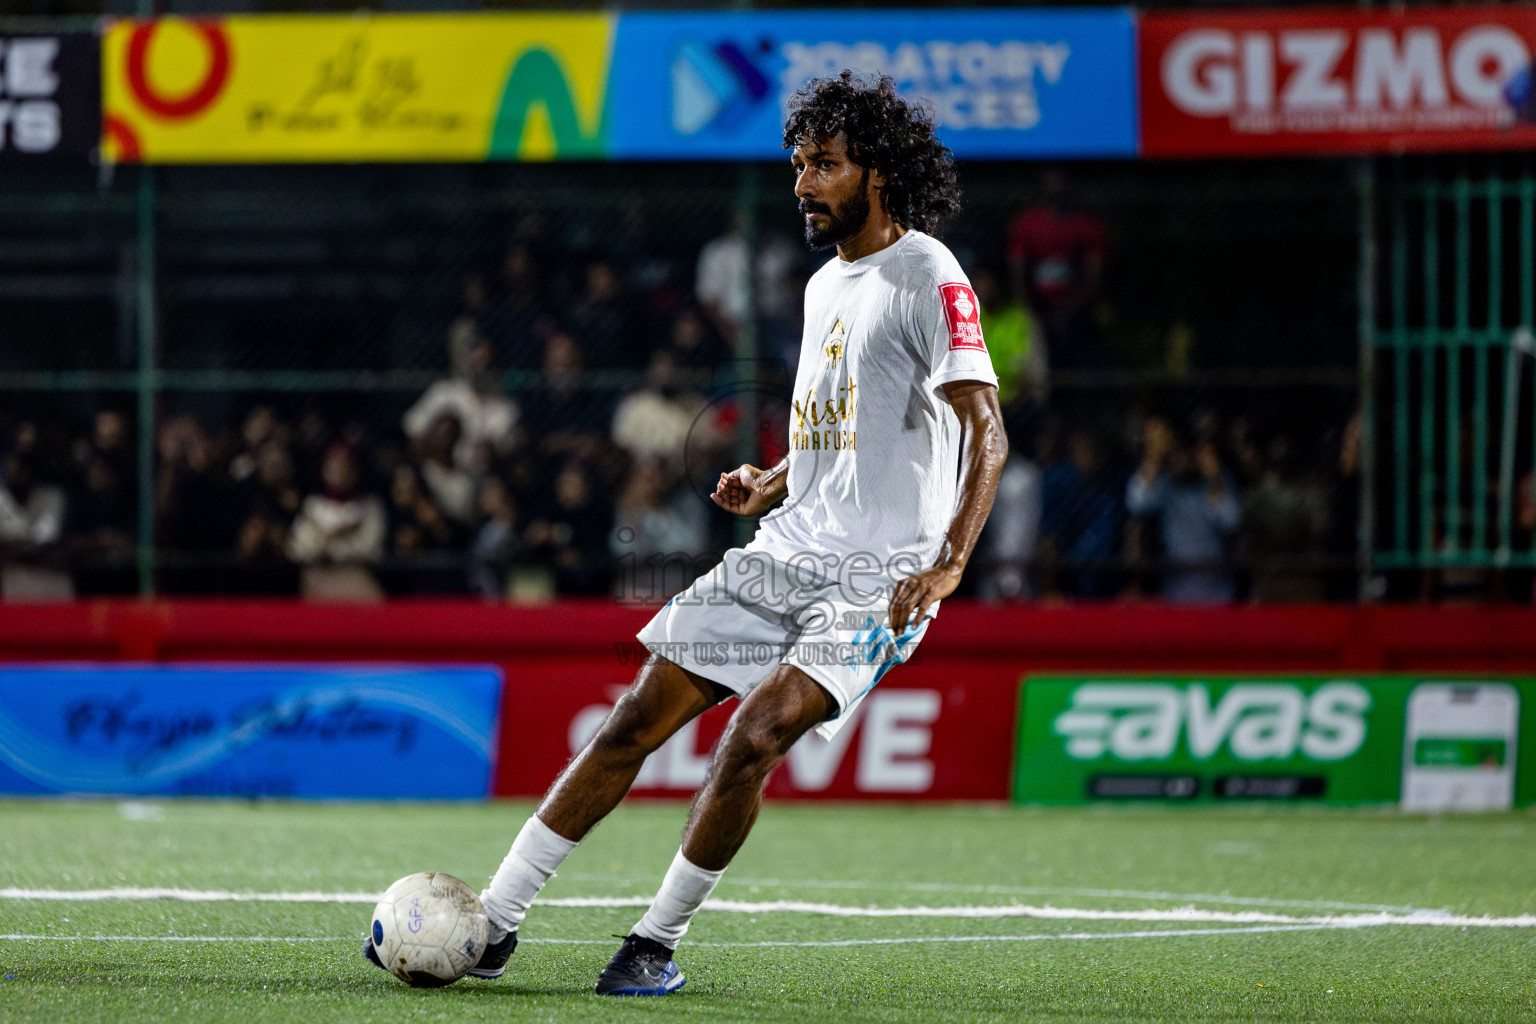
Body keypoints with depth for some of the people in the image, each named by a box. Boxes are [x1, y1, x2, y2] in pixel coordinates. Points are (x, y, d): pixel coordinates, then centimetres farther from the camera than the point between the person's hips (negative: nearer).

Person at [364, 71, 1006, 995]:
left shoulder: (928, 277, -11)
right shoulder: (826, 284, 15)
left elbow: (986, 432, -18)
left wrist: (950, 561, -30)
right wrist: (768, 485, 9)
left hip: (876, 578, -8)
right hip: (786, 551, 8)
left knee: (753, 738, -24)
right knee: (638, 720, 1)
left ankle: (659, 943, -7)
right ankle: (492, 924, 5)